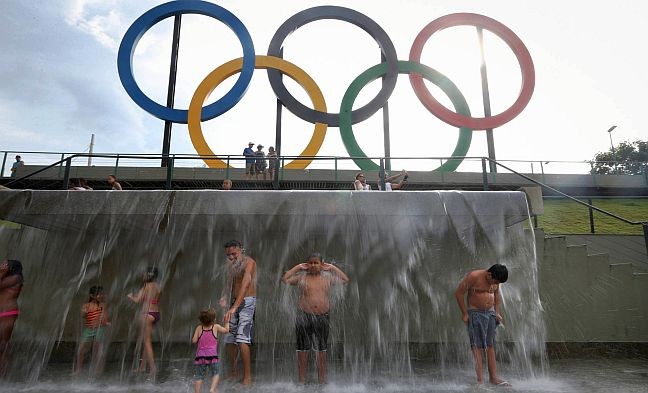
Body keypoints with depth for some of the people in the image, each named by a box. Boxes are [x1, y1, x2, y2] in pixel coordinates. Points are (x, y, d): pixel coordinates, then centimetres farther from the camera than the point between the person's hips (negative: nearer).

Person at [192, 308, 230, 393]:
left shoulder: (199, 328, 0)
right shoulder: (216, 327, -2)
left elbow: (194, 341, -2)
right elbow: (226, 330, 14)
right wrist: (227, 322, 31)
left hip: (200, 356, 1)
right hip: (212, 356, -1)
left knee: (198, 376, 11)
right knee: (215, 374, 16)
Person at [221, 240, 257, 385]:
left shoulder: (249, 262, -12)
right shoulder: (231, 266, 14)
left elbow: (245, 285, -24)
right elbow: (230, 287, 16)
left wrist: (234, 307, -33)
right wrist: (226, 299, -6)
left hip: (247, 302, -7)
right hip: (234, 303, 7)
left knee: (242, 339, -16)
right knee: (229, 340, 7)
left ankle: (247, 377, -10)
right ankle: (233, 373, 22)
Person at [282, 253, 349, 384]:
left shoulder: (327, 277, 7)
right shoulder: (302, 277, 2)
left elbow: (345, 280, 6)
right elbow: (284, 279, -5)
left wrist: (332, 268, 5)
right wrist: (297, 267, -1)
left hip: (322, 317, 2)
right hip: (304, 317, -1)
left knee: (321, 350, 9)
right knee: (302, 350, 4)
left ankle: (322, 381, 20)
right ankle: (302, 381, 15)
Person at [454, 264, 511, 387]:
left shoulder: (495, 281, 1)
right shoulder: (473, 276, -19)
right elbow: (459, 293, -15)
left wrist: (497, 312, 13)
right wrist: (464, 313, -13)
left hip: (490, 313, 6)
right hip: (475, 313, -6)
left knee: (490, 346, 8)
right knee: (477, 346, -4)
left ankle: (493, 377, 14)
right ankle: (480, 379, -1)